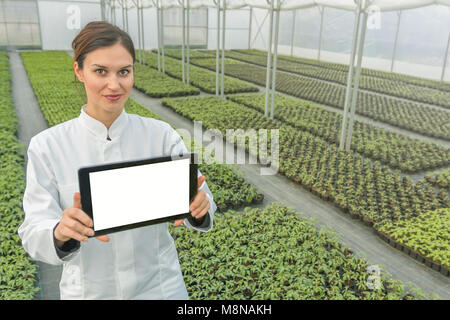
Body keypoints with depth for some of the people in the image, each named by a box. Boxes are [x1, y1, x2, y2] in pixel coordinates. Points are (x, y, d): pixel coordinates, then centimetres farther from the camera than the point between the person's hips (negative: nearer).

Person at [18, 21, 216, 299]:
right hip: (88, 290, 0)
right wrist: (60, 232, -33)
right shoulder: (47, 146, -11)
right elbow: (34, 233, -12)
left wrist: (199, 206, -33)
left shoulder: (161, 135, -12)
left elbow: (193, 202, -11)